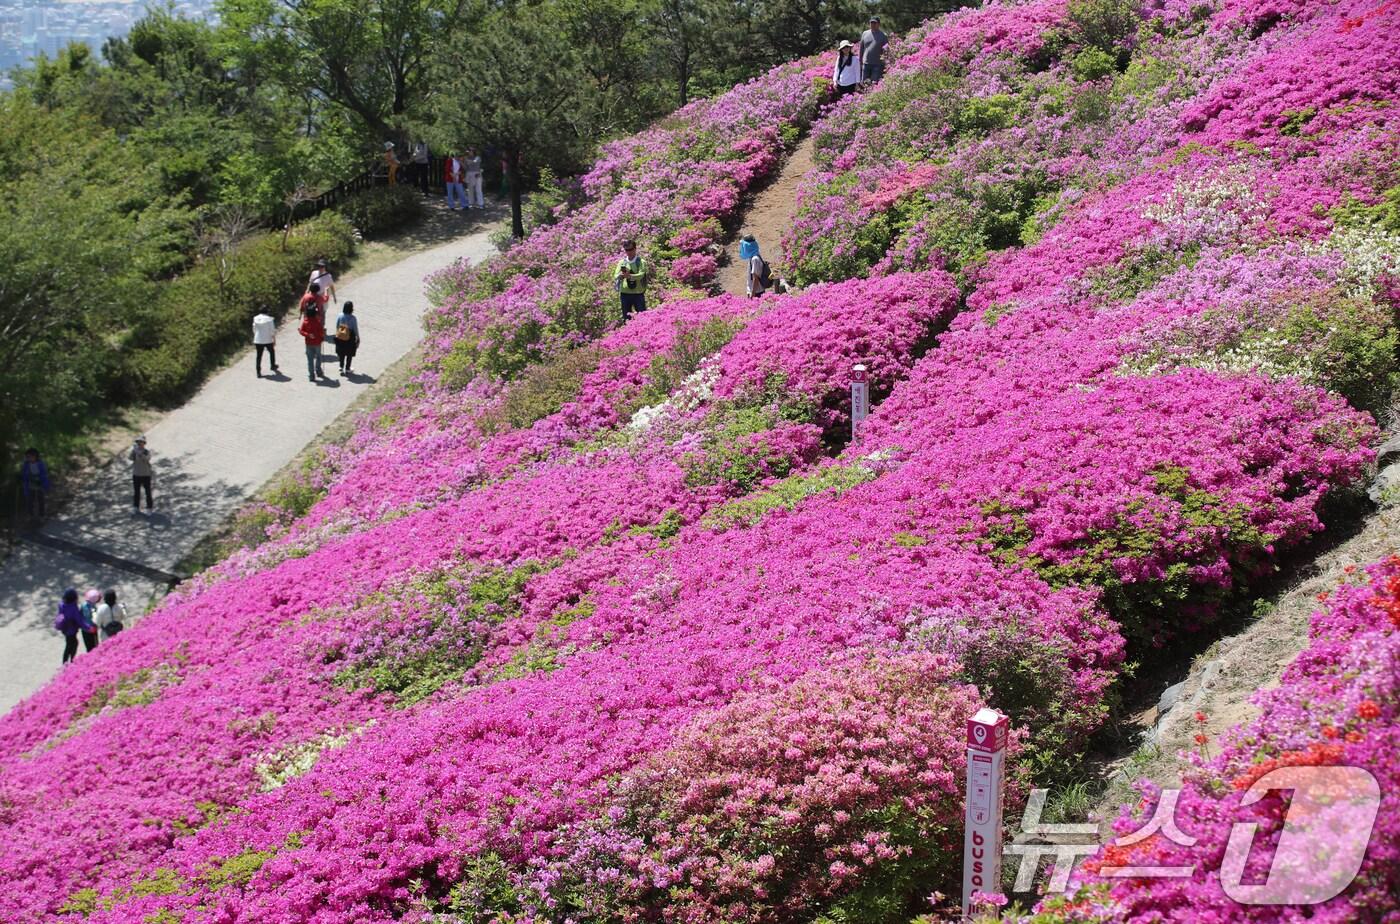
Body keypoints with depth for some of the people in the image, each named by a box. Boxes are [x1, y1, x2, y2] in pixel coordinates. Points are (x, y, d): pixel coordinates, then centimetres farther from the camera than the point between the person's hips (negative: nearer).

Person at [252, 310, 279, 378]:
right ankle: (273, 366, 40)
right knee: (272, 352, 24)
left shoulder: (255, 319, -2)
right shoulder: (269, 319, -14)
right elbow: (272, 331, -11)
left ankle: (258, 372, 3)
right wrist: (274, 340, 0)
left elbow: (254, 330, 8)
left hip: (258, 340, 2)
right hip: (268, 340, -2)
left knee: (258, 356, 6)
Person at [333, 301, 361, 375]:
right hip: (350, 338, -3)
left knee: (341, 353, 19)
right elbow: (356, 329, -11)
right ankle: (347, 369, 23)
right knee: (349, 354, 15)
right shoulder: (353, 318, -19)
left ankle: (341, 367, 22)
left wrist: (337, 334, 12)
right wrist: (358, 339, 3)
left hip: (340, 338, 3)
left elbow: (336, 327, -3)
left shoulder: (340, 316, -11)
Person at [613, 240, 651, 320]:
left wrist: (630, 276, -34)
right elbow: (616, 276, -1)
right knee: (626, 318, 7)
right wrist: (620, 276, -26)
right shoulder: (622, 262, 10)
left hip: (638, 293, -3)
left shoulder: (641, 262, 1)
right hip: (625, 294, 3)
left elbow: (641, 275, -15)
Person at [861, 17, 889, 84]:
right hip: (866, 63, 3)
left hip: (878, 65, -3)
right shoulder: (865, 34, 11)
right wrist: (860, 62, 14)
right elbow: (861, 49, 16)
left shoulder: (883, 36, 1)